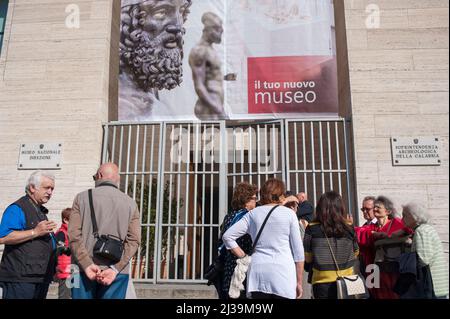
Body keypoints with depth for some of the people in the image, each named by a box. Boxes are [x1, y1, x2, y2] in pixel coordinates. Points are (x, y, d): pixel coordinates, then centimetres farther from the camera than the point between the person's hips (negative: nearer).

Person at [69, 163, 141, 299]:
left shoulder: (82, 197, 4)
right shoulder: (130, 203, 6)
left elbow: (74, 235, -6)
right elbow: (134, 240, -5)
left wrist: (87, 265, -9)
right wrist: (115, 269, -9)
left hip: (84, 269, 0)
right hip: (117, 272, 1)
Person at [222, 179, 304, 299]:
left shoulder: (253, 214, 9)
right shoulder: (289, 214, 3)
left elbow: (227, 236, 6)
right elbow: (298, 250, 3)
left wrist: (244, 257, 9)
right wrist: (299, 282, 10)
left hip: (257, 271, 2)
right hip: (283, 273, -2)